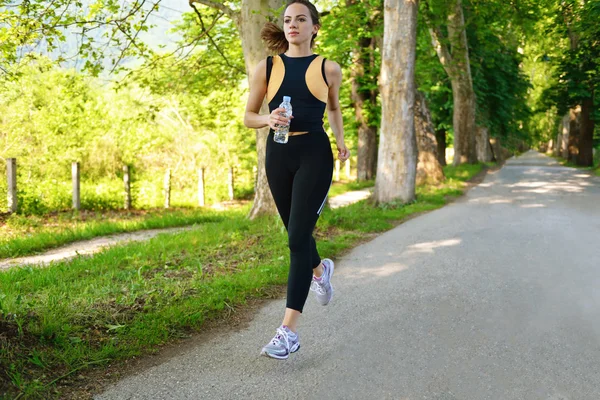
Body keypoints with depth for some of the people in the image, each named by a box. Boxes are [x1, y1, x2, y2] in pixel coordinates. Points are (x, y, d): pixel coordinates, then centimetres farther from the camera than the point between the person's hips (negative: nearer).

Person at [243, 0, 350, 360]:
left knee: (298, 237, -13)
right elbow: (249, 117, 6)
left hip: (314, 154, -3)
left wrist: (341, 139, 17)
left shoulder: (329, 69, 2)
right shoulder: (267, 68, 3)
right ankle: (319, 270, 52)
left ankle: (289, 331, -13)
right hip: (278, 155, 3)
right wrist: (269, 119, -13)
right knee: (296, 232, 17)